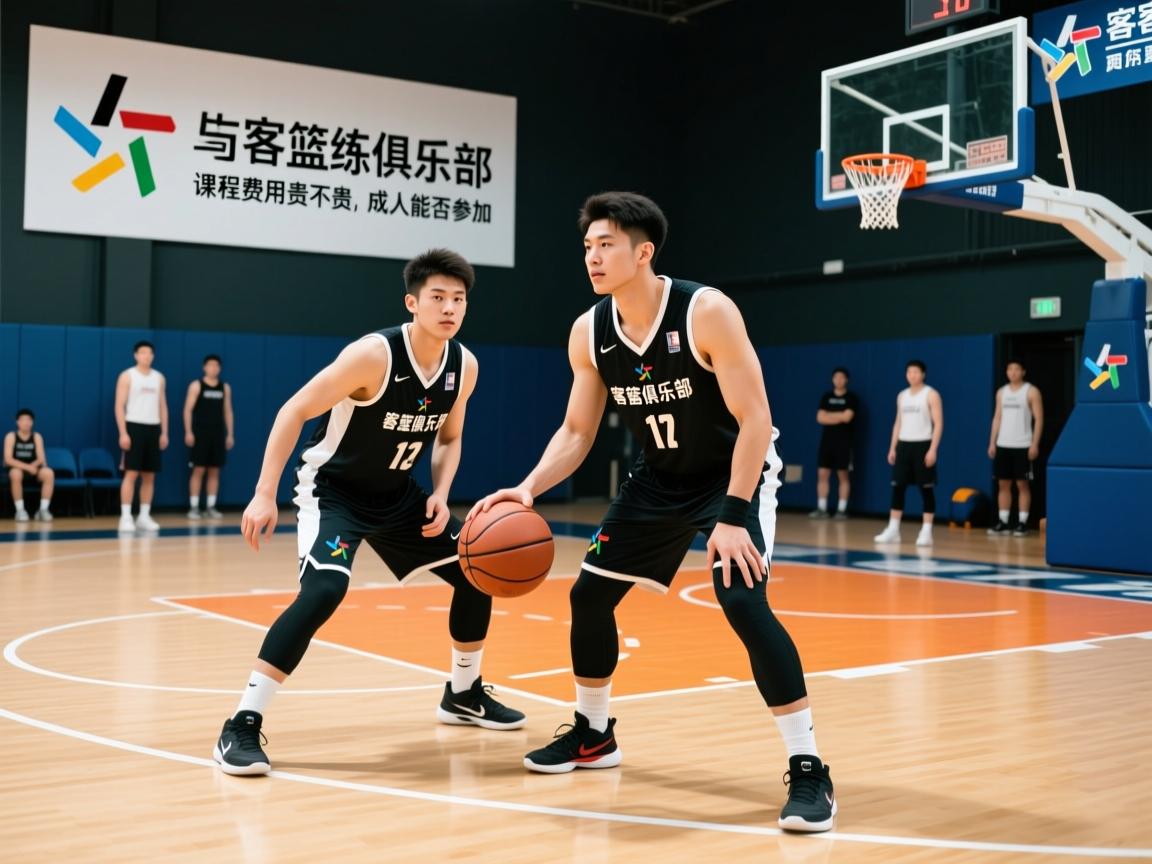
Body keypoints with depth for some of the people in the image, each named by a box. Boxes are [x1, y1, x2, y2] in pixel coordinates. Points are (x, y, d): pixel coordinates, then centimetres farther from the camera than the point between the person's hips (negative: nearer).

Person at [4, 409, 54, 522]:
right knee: (16, 474, -39)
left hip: (33, 470, 2)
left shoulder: (37, 437, 4)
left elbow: (41, 459, -3)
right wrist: (27, 467, -27)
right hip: (17, 468, -2)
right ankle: (20, 510, -28)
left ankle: (43, 509, -25)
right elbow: (8, 459, -14)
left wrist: (35, 465, -27)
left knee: (49, 473, -29)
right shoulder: (11, 436, -4)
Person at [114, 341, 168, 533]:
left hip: (153, 428, 5)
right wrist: (123, 433, -15)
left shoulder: (159, 378, 13)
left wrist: (164, 432, 9)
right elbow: (120, 406, -7)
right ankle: (126, 517, -7)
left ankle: (144, 516, 12)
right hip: (134, 426, -5)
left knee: (149, 475, 6)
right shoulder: (127, 376, -2)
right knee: (131, 473, -9)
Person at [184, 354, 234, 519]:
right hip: (200, 432, -4)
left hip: (218, 433, 4)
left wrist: (230, 434, 8)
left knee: (214, 471, 4)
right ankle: (193, 507, -1)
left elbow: (228, 411, 14)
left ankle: (211, 507, 9)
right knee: (198, 470, -5)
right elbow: (188, 410, -5)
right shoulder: (196, 385, -2)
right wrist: (188, 432, -13)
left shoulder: (225, 387, 11)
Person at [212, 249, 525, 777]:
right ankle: (242, 726, -21)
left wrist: (440, 494, -8)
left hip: (396, 494, 7)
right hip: (332, 487, -7)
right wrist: (265, 494, -26)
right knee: (324, 590, -30)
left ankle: (464, 695, 31)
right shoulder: (374, 354, -27)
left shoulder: (465, 366, -7)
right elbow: (293, 412, -22)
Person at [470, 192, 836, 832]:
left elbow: (755, 419, -25)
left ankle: (808, 768, -13)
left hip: (737, 474, -6)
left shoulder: (707, 312, -27)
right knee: (590, 593, 7)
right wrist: (529, 488, -16)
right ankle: (594, 734, 30)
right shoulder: (589, 333, -9)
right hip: (661, 479, 7)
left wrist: (733, 517, -30)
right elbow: (577, 433, 1)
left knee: (743, 601, -25)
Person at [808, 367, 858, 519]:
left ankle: (842, 509, 1)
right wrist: (839, 416, -8)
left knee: (843, 475, -1)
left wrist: (829, 415, -4)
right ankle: (821, 509, 4)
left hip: (844, 441, -4)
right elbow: (820, 418, 1)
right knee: (822, 474, 0)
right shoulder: (826, 397, 11)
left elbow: (847, 417, -15)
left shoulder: (851, 398, -1)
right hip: (826, 440, 4)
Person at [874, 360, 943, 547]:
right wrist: (892, 447, 11)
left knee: (926, 489, -3)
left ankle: (926, 531, 0)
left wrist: (933, 449, -18)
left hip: (923, 445, -6)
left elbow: (938, 423, -9)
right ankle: (893, 530, 8)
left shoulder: (931, 394, -4)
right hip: (904, 445, 6)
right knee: (897, 487, 3)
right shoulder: (902, 395, 14)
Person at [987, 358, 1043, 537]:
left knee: (1022, 484, -2)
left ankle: (1022, 523, 1)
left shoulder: (1031, 392, -3)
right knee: (1003, 484, 5)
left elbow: (1039, 419, -6)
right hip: (1003, 445, 5)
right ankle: (1003, 522, 9)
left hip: (1022, 446, -5)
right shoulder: (1001, 392, 12)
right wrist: (992, 442, 7)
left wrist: (1035, 444, -13)